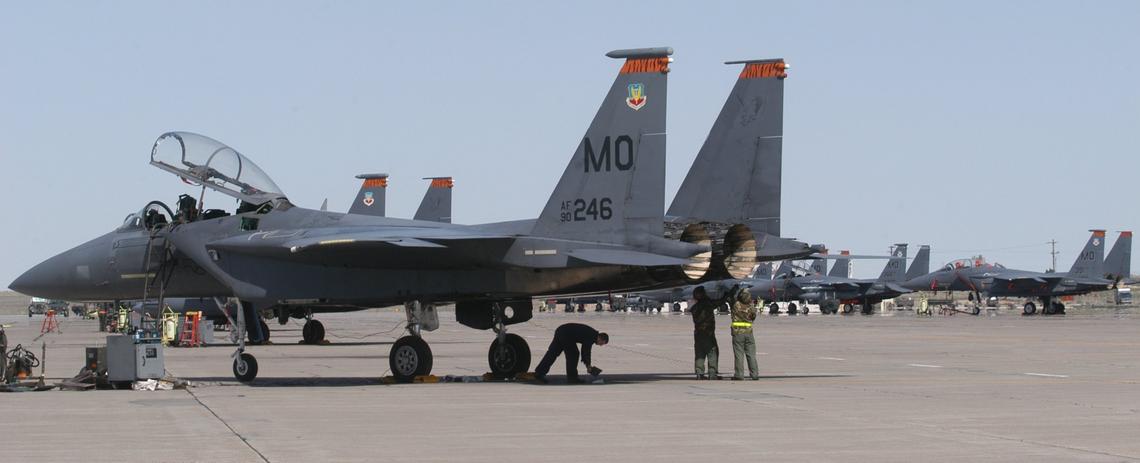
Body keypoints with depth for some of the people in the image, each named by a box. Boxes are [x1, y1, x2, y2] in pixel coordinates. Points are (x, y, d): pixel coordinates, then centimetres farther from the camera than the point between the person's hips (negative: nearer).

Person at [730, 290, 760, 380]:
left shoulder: (736, 305, -12)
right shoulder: (751, 306, -4)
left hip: (738, 333, -3)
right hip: (748, 332, 3)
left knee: (739, 355, 1)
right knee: (751, 355, 8)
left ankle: (739, 375, 0)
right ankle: (754, 374, 8)